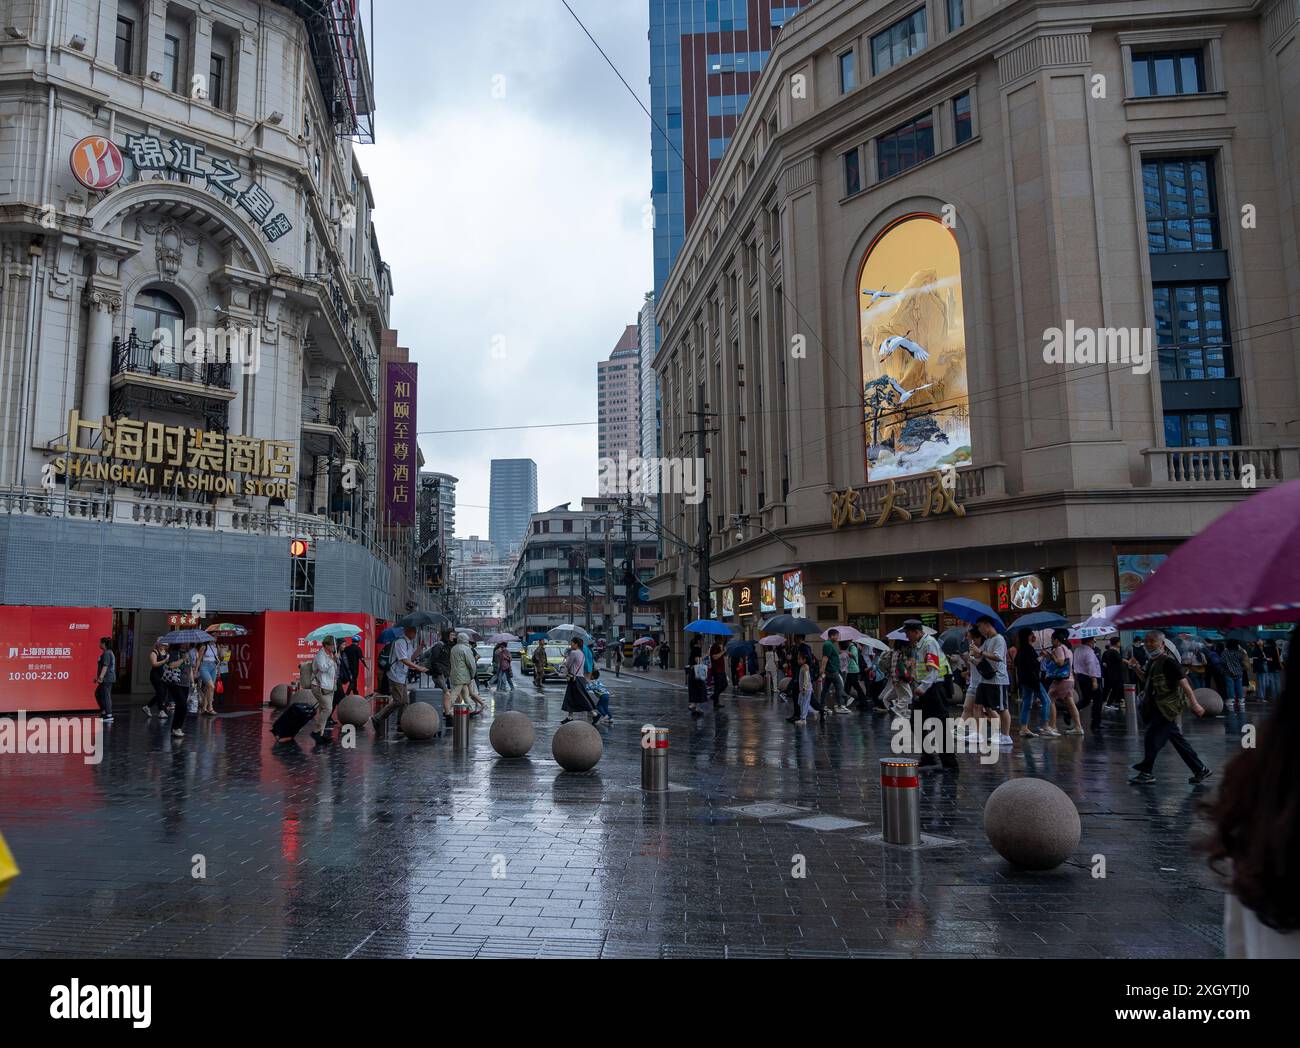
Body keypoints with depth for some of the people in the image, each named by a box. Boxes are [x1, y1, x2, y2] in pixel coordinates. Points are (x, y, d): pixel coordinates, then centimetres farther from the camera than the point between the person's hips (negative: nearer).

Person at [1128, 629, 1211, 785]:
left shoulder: (1168, 662, -15)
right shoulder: (1152, 661, 12)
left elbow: (1183, 682, -19)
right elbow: (1146, 679, 27)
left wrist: (1194, 703, -23)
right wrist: (1136, 669, 9)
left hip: (1167, 707, -9)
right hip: (1157, 707, 9)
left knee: (1151, 737, -8)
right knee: (1178, 740, 14)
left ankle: (1146, 773, 1)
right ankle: (1201, 769, 22)